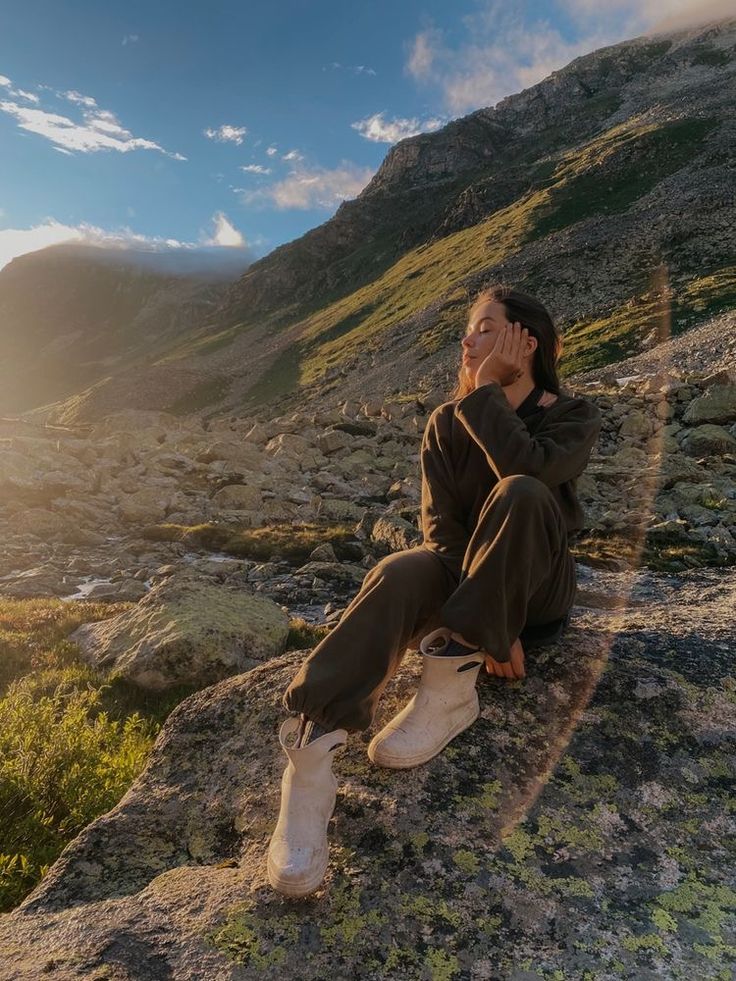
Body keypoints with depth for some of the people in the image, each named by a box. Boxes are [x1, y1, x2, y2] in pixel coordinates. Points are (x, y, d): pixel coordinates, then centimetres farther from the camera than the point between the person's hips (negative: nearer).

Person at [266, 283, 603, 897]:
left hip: (537, 587, -1)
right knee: (398, 575, -34)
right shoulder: (448, 423, 0)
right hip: (462, 572, 2)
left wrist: (485, 393, -19)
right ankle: (313, 747, -42)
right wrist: (487, 628, -22)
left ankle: (452, 681, -30)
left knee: (522, 494, -32)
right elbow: (441, 526, -11)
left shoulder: (574, 418, -5)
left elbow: (530, 471, -30)